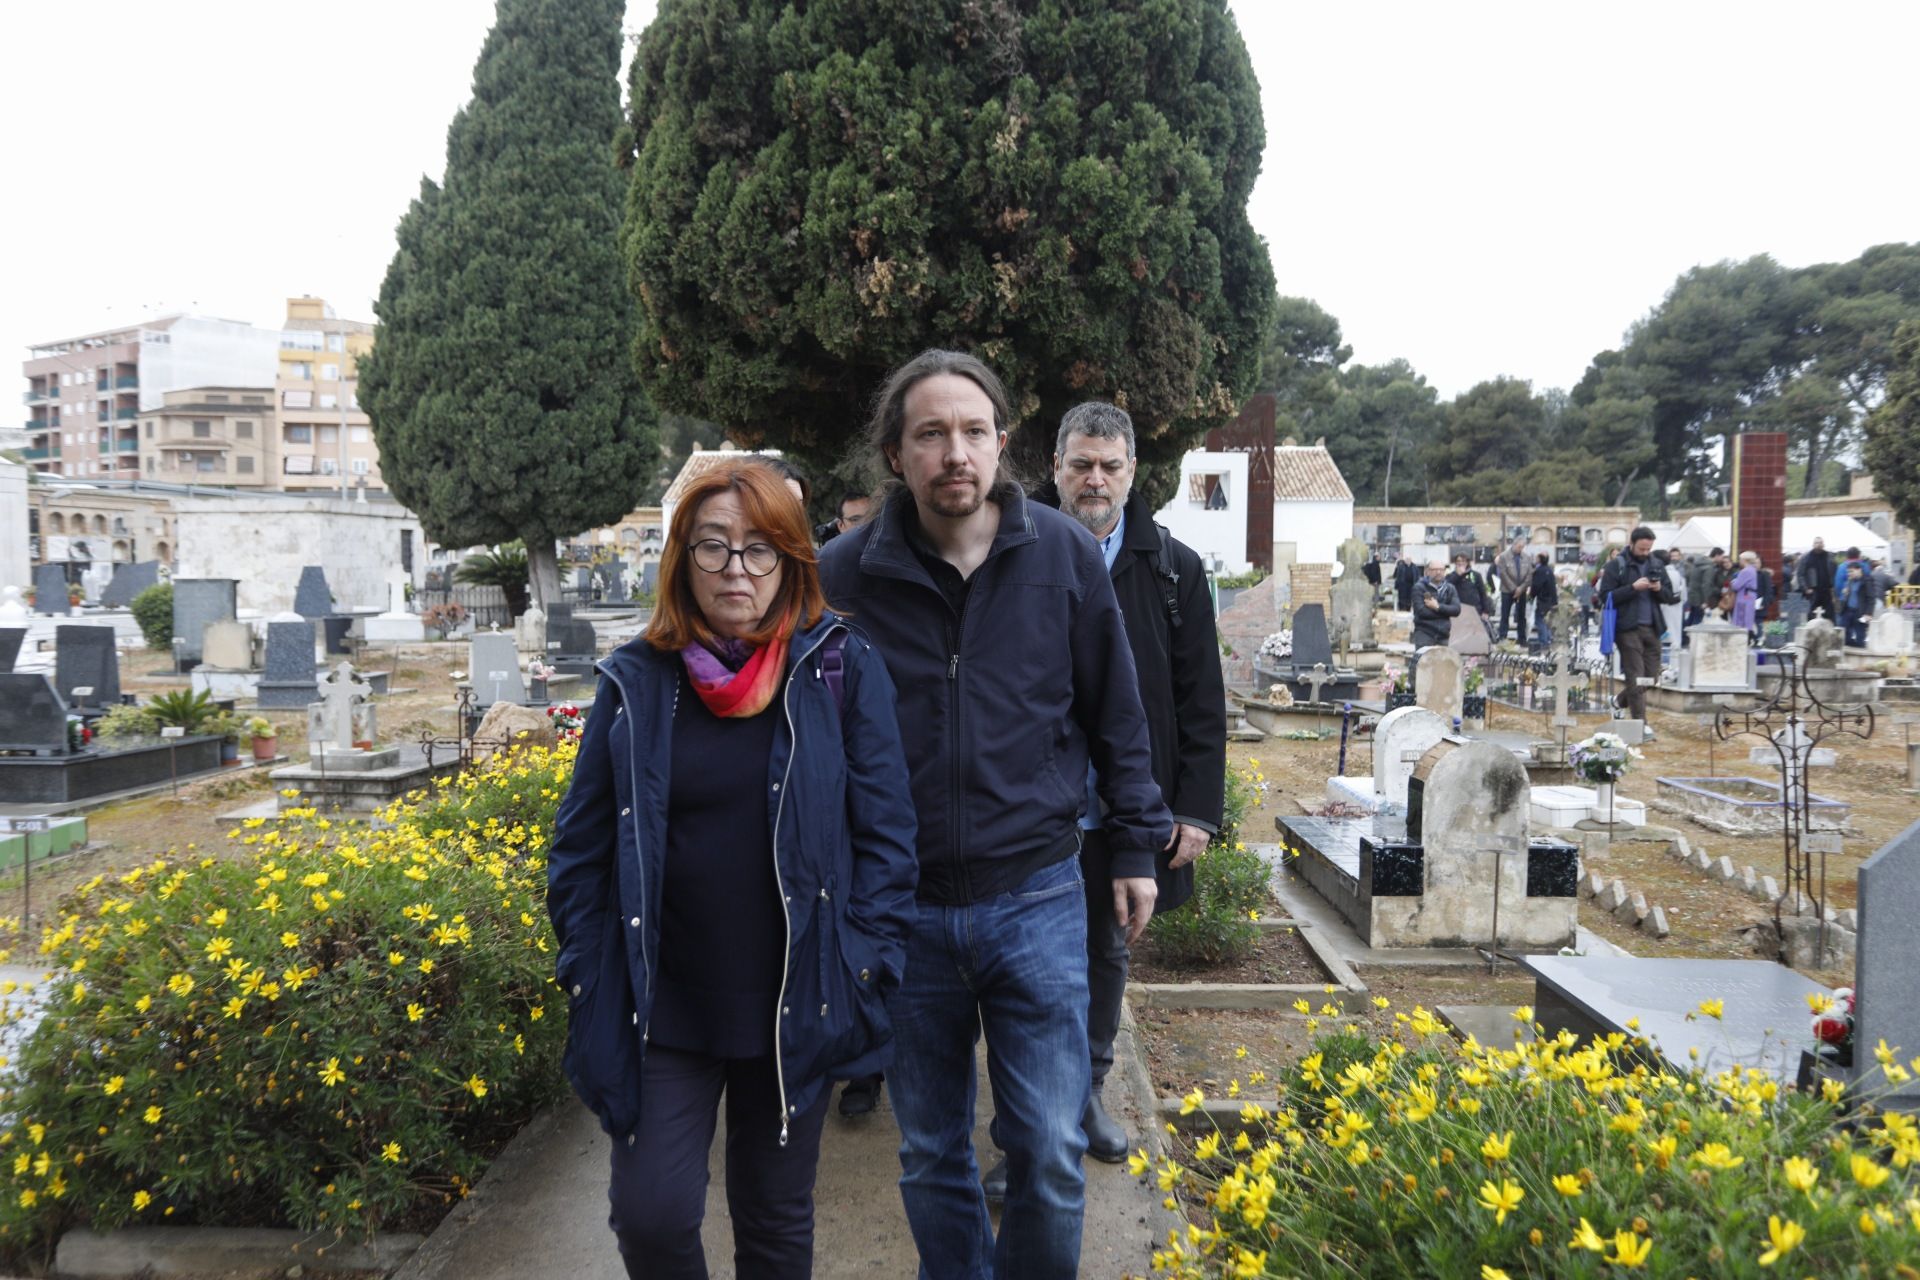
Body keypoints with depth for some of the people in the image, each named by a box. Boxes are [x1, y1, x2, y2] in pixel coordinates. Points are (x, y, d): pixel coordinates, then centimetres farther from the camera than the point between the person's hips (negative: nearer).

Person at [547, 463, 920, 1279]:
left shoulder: (841, 669, -6)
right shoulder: (637, 679, -3)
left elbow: (885, 832, -5)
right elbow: (582, 846, 3)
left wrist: (865, 964, -9)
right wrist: (588, 976, -1)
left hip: (794, 1006, 0)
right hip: (663, 1006, 1)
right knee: (649, 1213, 0)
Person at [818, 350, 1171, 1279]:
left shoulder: (1067, 557, -5)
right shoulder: (843, 575, -6)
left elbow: (1114, 715, 6)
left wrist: (1137, 846, 6)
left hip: (1035, 898, 0)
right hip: (902, 908, 1)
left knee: (1051, 1152, 5)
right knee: (930, 1156, 16)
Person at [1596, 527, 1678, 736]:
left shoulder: (1655, 566, 13)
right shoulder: (1616, 566, -4)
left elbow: (1670, 597, 15)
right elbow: (1606, 596, -11)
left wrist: (1659, 589, -7)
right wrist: (1633, 587, -19)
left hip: (1652, 628, 6)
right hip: (1628, 628, -6)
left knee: (1651, 676, 11)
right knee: (1636, 677, -4)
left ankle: (1621, 700, 34)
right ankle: (1640, 723, 1)